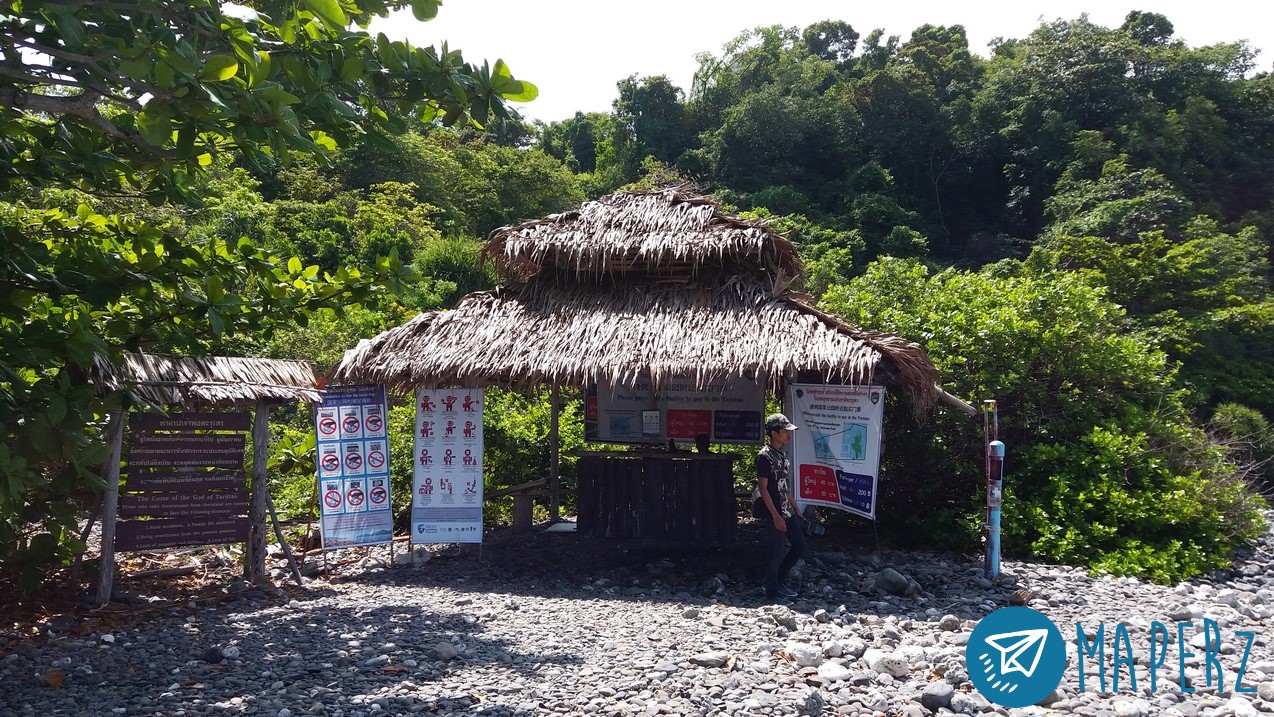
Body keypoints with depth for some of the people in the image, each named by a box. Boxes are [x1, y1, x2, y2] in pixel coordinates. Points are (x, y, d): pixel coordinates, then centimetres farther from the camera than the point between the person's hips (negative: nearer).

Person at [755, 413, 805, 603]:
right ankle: (772, 592, 12)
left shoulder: (782, 455, 13)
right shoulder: (764, 456, -14)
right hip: (774, 514, -9)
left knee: (799, 547, 13)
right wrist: (776, 516, -19)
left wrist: (797, 510, 17)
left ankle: (780, 581, 27)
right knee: (775, 554, -1)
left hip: (788, 512, 9)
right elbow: (763, 489, -17)